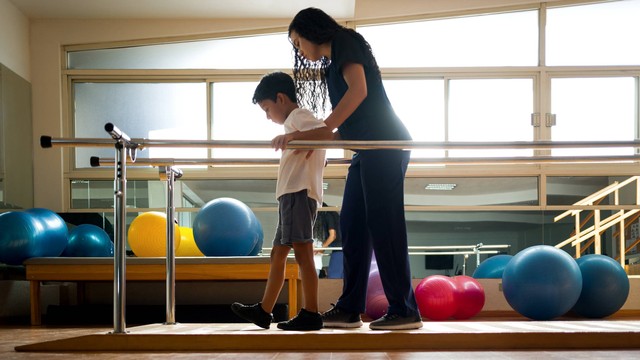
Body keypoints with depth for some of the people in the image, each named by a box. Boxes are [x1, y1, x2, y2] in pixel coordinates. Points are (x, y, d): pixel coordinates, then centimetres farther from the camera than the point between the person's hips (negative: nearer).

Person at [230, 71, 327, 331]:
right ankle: (263, 312, 17)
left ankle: (311, 314, -13)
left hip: (298, 192, -11)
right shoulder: (297, 120, 26)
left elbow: (325, 130, -22)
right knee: (278, 253, 12)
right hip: (291, 195, 11)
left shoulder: (297, 116, -4)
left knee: (302, 251, -13)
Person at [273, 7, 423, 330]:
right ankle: (349, 309, 10)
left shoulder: (345, 42, -2)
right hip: (369, 151, 10)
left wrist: (318, 132, -20)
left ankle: (405, 311, -6)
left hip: (384, 145, -10)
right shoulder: (332, 65, 24)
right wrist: (310, 138, 12)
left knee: (383, 225, -9)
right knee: (353, 226, 7)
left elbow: (359, 90, -20)